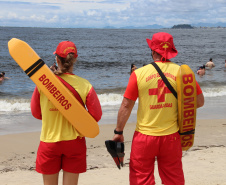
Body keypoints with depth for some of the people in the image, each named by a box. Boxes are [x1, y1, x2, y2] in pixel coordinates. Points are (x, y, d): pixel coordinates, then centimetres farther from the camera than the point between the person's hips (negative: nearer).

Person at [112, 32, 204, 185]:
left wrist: (118, 132, 5)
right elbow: (199, 101, 1)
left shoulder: (139, 74, -7)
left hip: (145, 136, -2)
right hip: (171, 137, 2)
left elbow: (126, 105, -5)